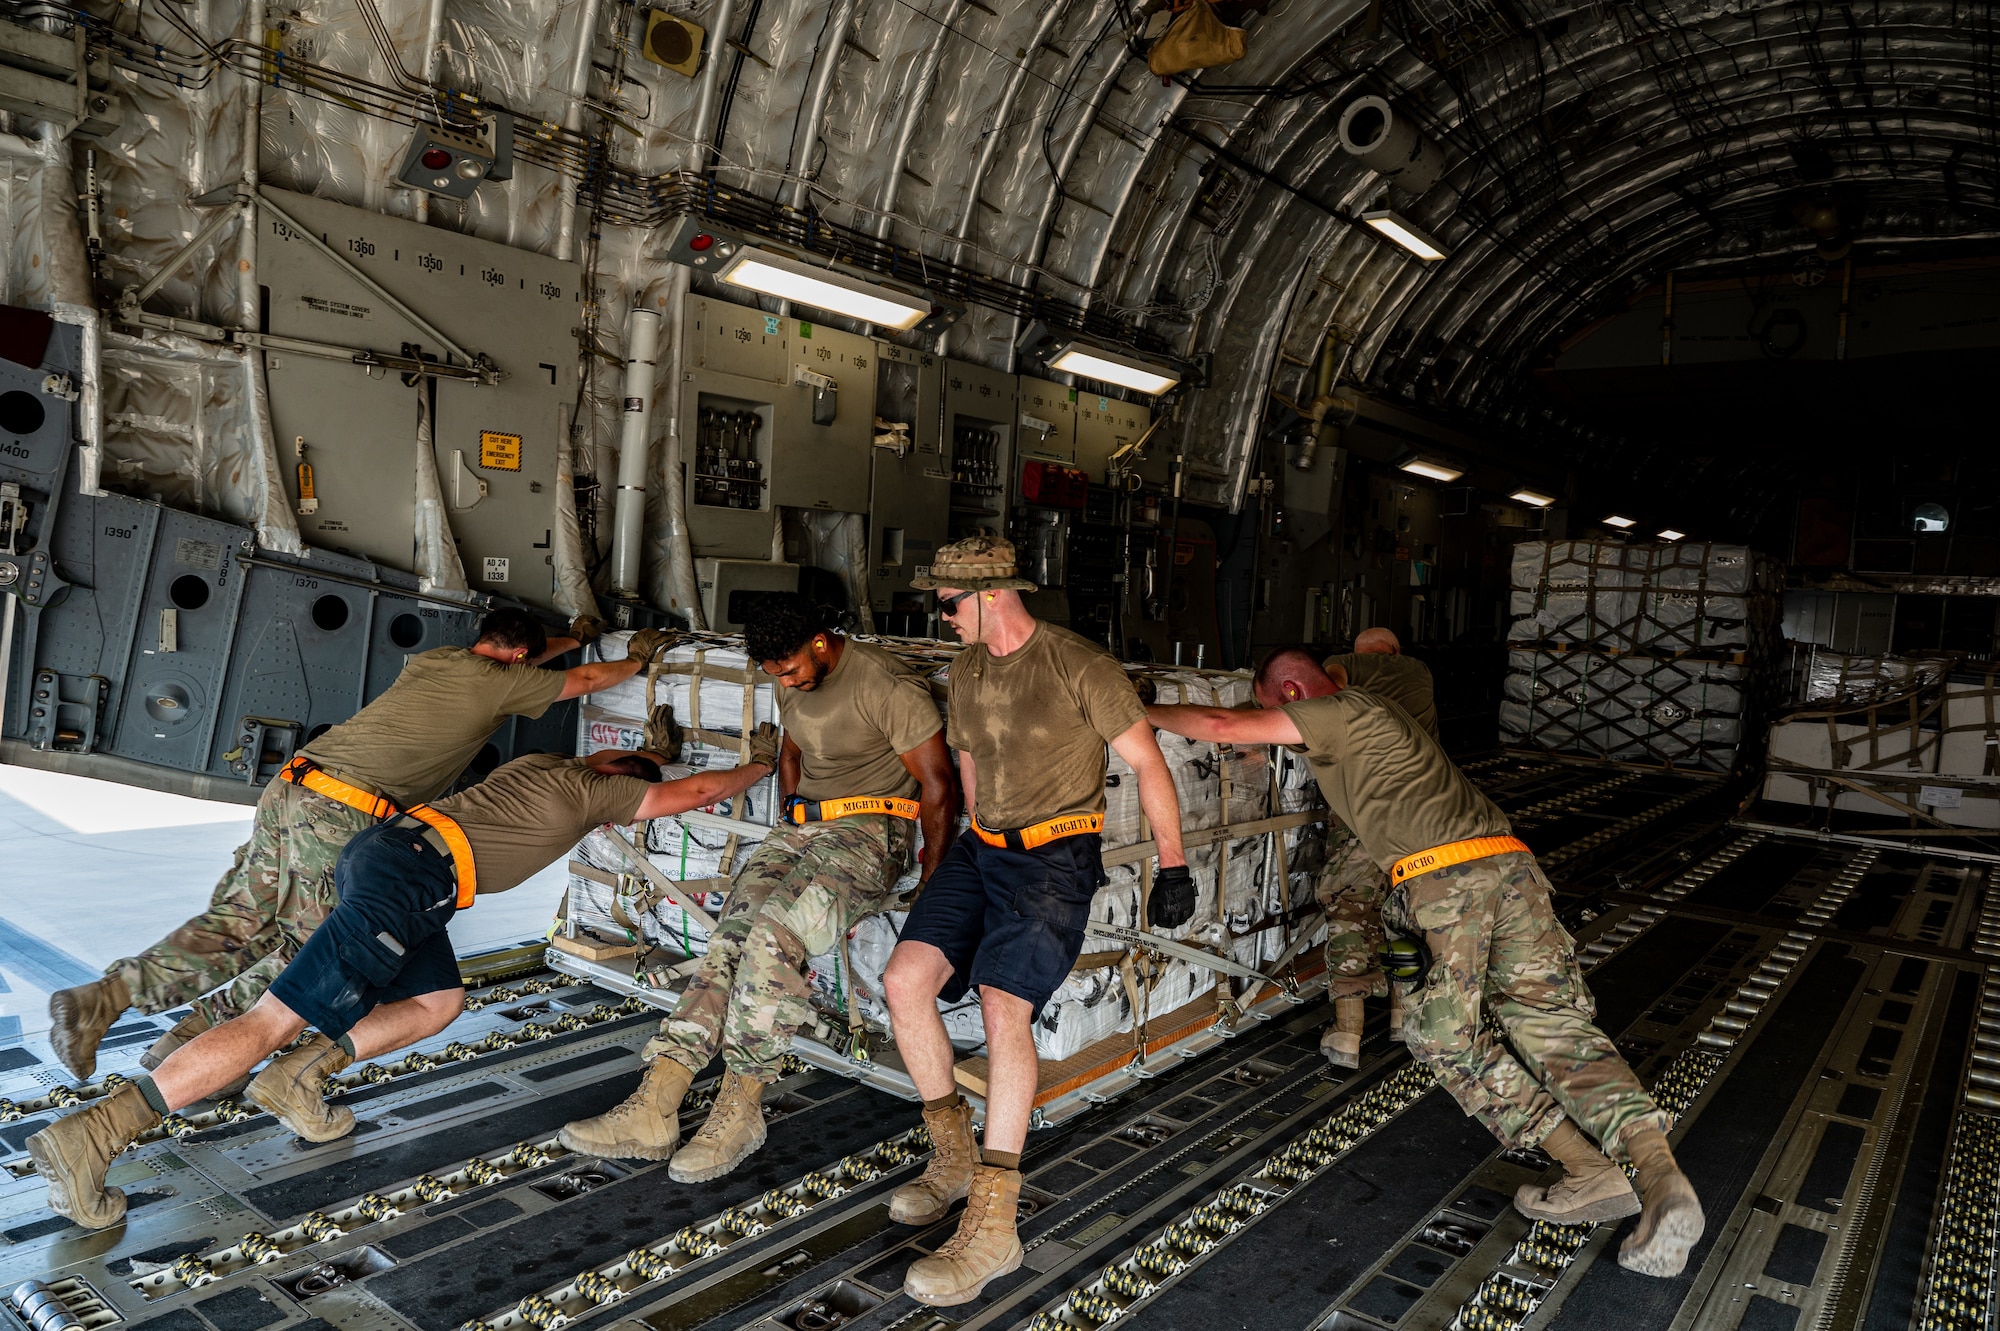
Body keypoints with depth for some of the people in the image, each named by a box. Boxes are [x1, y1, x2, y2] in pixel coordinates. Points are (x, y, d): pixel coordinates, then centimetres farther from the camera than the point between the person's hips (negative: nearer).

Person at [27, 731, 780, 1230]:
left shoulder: (542, 764, 23)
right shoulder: (593, 790, 3)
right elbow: (697, 792, 6)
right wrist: (764, 764, 20)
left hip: (379, 845, 9)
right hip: (408, 879, -9)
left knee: (438, 1004, 18)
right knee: (273, 1025, -9)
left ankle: (296, 1079, 11)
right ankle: (91, 1134, -12)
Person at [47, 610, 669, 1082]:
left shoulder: (429, 660, 22)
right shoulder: (501, 681, 2)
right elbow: (587, 679, 15)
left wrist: (571, 638, 54)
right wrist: (638, 657, 34)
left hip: (290, 785, 7)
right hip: (344, 819, -7)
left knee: (239, 924, 13)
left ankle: (104, 996, 2)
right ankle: (192, 1041, 2)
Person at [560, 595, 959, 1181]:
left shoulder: (889, 686, -15)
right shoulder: (793, 685, 10)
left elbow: (939, 787, -12)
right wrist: (789, 832, 18)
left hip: (869, 832, -7)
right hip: (801, 827, 7)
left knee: (771, 935, -29)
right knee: (728, 941, -14)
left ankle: (739, 1110, -20)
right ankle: (653, 1109, -19)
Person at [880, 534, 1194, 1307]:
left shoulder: (1078, 666, -11)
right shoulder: (965, 671, 10)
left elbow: (1147, 763, -7)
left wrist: (1172, 868, -6)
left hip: (1056, 856, -7)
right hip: (982, 849, 7)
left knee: (1003, 1005, -24)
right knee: (904, 979, -11)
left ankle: (992, 1225, -18)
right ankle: (954, 1158, 7)